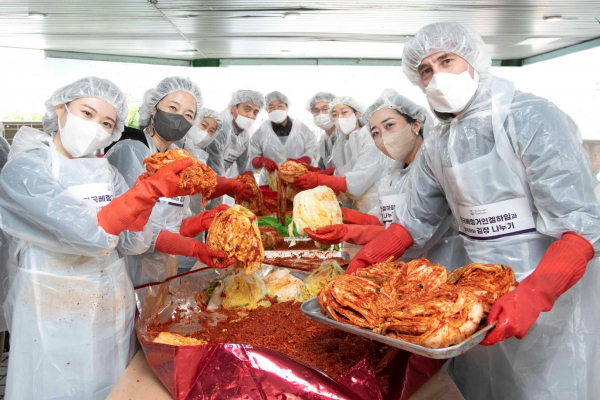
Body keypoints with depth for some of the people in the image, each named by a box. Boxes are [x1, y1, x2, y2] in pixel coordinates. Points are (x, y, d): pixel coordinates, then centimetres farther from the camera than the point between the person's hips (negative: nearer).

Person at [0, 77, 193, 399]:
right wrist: (149, 190, -30)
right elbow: (89, 233, -27)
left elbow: (133, 243, -5)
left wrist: (149, 190, -19)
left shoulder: (105, 171, 4)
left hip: (113, 303, 5)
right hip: (57, 312, -5)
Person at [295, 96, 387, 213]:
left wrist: (318, 180, -24)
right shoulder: (339, 144, 6)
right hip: (357, 207, 5)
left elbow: (360, 180, -22)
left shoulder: (370, 140, -13)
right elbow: (339, 179, 4)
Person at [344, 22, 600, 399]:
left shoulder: (532, 119, -16)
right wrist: (365, 259, -3)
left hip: (554, 291, -6)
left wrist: (534, 294, -35)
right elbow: (416, 221, 10)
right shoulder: (437, 146, 4)